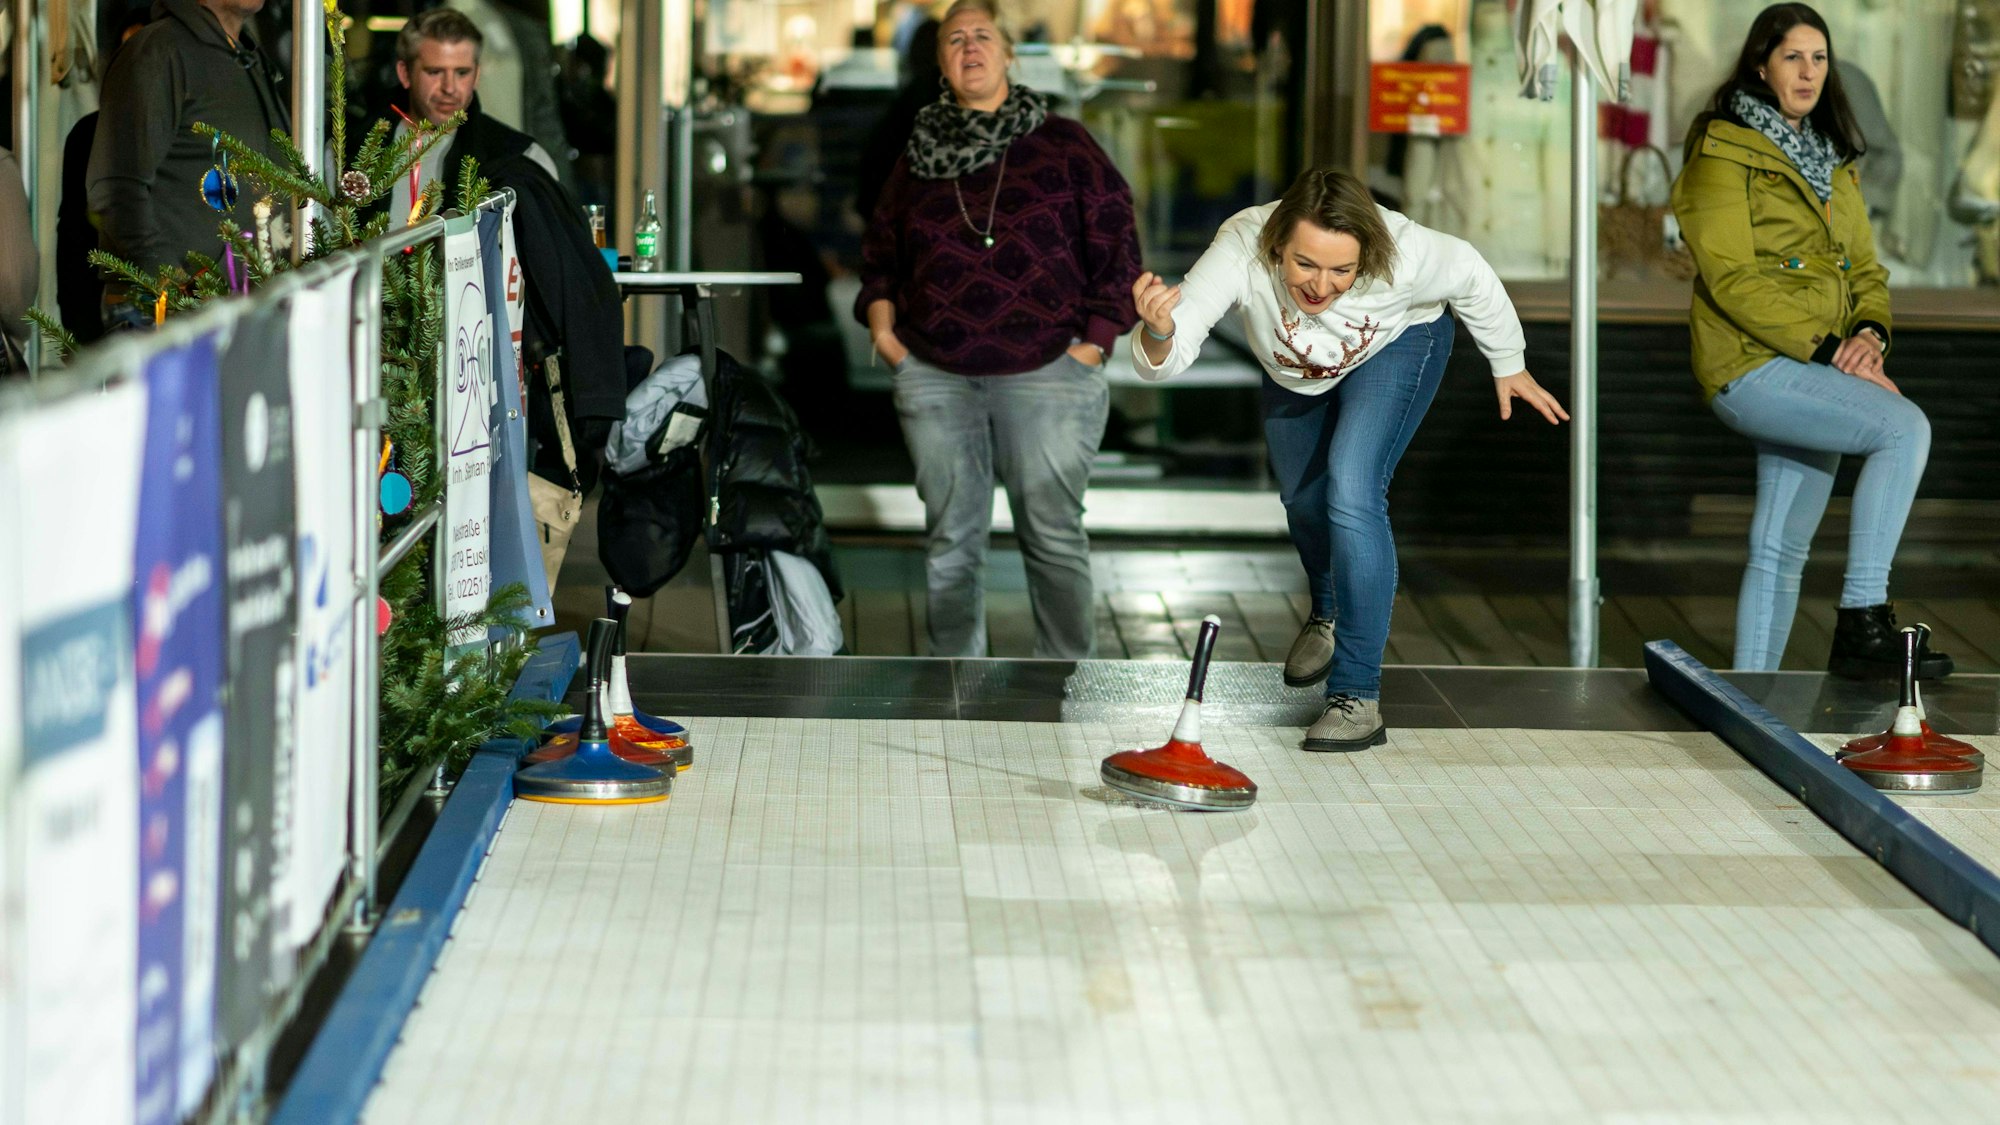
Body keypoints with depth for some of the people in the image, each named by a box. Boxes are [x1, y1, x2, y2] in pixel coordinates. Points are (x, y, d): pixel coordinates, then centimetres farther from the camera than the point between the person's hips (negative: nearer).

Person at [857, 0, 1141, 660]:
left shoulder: (1062, 145, 4)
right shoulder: (918, 156, 13)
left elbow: (1118, 246, 3)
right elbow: (880, 257, 21)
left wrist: (1091, 347, -4)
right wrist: (882, 328, 4)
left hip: (1045, 375, -3)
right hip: (935, 377, 3)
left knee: (1053, 535, -3)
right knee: (951, 543, 6)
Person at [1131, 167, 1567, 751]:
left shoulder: (1403, 255, -42)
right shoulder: (1241, 249, -43)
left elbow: (1472, 278, -18)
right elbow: (1163, 362, -48)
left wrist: (1509, 365, -3)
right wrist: (1157, 334, -72)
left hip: (1397, 346, -3)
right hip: (1296, 369, 3)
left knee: (1351, 494, -24)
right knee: (1302, 499, 23)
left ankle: (1357, 696, -18)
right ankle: (1329, 612, 57)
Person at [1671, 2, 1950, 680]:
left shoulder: (1831, 160, 20)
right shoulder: (1724, 152, -5)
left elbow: (1864, 266, 17)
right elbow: (1731, 277, -15)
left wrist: (1869, 332, -6)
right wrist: (1824, 348, -20)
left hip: (1813, 371, 8)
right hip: (1750, 366, -8)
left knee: (1782, 546, 8)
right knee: (1905, 427, -26)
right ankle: (1863, 623, -27)